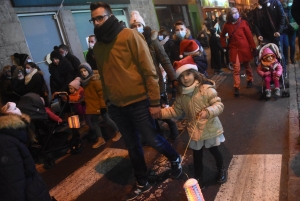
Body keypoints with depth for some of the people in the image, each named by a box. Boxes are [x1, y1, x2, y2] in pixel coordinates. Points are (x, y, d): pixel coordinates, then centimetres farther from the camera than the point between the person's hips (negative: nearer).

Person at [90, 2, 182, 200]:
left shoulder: (130, 36, -11)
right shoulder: (98, 46, 6)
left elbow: (149, 70, -13)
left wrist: (154, 101, -15)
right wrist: (107, 101, 16)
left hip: (138, 102, -5)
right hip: (117, 106, 5)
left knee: (153, 140, 8)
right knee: (133, 146, 17)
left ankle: (175, 159, 39)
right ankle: (142, 183, 36)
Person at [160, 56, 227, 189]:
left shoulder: (207, 89, -21)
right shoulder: (181, 94, -5)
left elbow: (219, 105, -21)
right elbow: (175, 110, 4)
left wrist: (208, 112, -39)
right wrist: (159, 112, -5)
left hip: (210, 129, -3)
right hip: (194, 131, 3)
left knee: (214, 151, 20)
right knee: (197, 155, 16)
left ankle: (221, 170, 49)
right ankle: (199, 178, 37)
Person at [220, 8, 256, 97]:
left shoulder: (242, 23, -5)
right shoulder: (227, 25, 1)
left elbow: (249, 35, -3)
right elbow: (222, 35, 18)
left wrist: (253, 47, -4)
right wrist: (224, 46, 10)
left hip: (244, 48, 0)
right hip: (234, 48, 0)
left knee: (247, 65, 16)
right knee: (236, 69, -5)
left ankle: (250, 80, 38)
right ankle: (236, 87, -2)